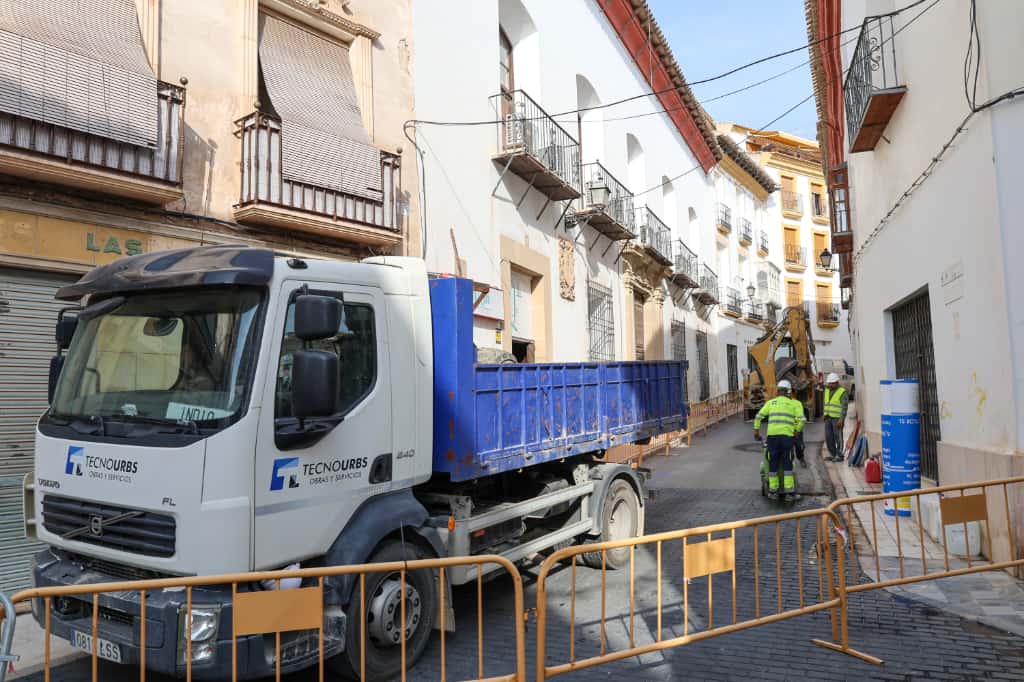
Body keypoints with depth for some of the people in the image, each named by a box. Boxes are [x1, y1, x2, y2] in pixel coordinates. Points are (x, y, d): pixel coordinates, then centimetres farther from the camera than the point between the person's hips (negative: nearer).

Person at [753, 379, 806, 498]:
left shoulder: (771, 402, 16)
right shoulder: (795, 403, 12)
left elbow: (758, 417, 8)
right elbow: (801, 420, 0)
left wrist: (756, 431, 15)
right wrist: (797, 431, 14)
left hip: (772, 435, 1)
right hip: (787, 435, -1)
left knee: (773, 462, 8)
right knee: (787, 463, 6)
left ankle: (773, 490, 12)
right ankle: (789, 489, 4)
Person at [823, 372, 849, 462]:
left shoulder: (842, 392, -8)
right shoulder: (827, 391, 13)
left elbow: (844, 407, -13)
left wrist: (841, 419, -18)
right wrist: (824, 414, 15)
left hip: (837, 418, -7)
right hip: (828, 418, 7)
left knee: (838, 437, -3)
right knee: (828, 437, 7)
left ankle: (839, 455, 5)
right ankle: (832, 454, 18)